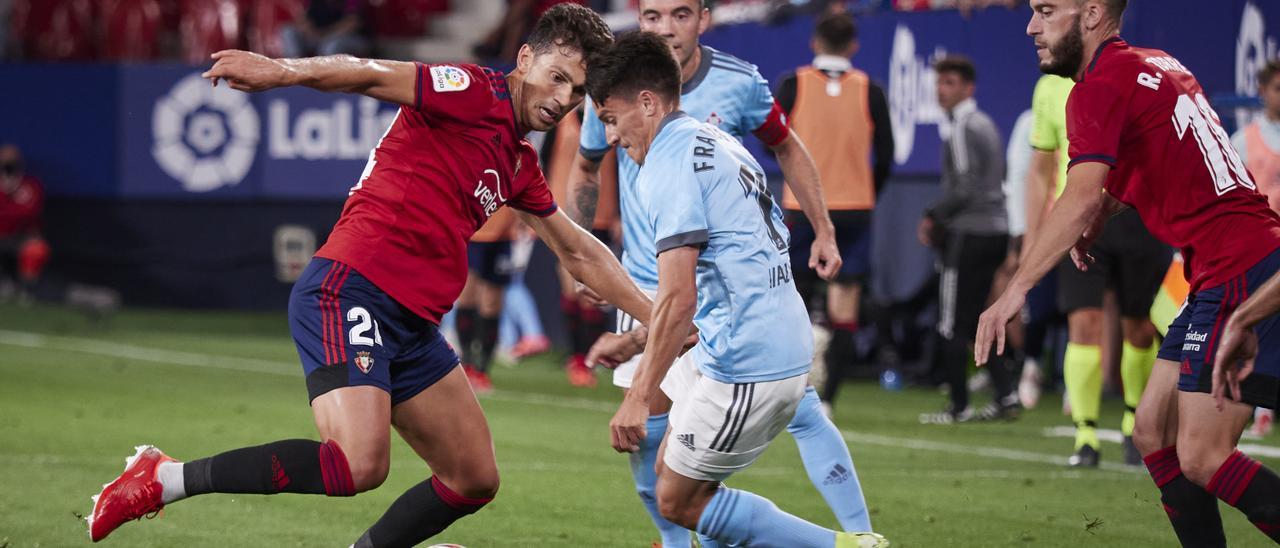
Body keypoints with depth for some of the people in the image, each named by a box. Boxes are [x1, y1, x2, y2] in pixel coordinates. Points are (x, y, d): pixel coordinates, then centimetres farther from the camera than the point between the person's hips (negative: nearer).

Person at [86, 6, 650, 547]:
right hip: (350, 294, -10)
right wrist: (285, 71, -40)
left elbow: (579, 253, 33)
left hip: (410, 320, 10)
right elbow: (373, 75, -22)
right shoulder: (474, 92, -5)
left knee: (475, 480, 9)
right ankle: (162, 479, -16)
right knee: (359, 465, -27)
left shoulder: (519, 165, 21)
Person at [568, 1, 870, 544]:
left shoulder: (739, 82, -9)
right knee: (647, 426, -5)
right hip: (651, 284, 1)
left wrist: (823, 231, 6)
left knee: (798, 404, -8)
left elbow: (787, 148, 9)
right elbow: (586, 168, 13)